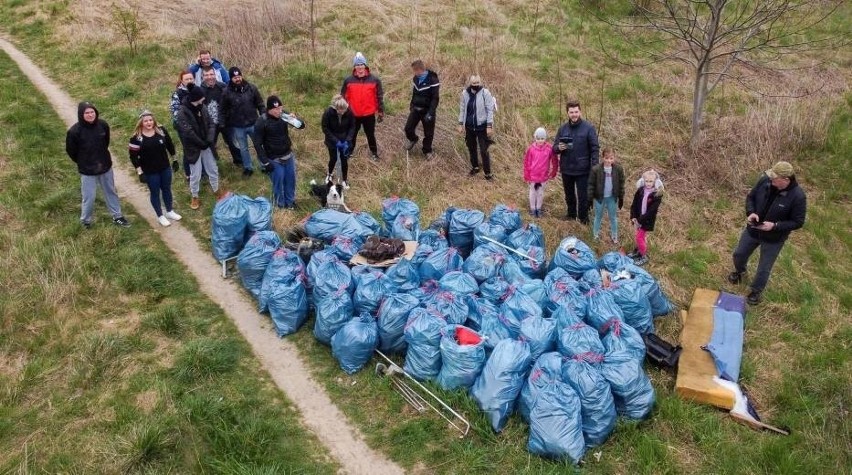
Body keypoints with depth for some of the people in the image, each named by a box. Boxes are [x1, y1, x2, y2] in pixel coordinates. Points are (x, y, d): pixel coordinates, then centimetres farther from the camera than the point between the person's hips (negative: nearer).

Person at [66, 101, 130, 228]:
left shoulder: (103, 125, -10)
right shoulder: (74, 131, -21)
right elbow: (70, 150, -6)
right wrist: (83, 163, 5)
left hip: (105, 166, 4)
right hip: (87, 170, -4)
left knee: (111, 192, 18)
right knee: (89, 198, 4)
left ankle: (117, 217, 33)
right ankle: (85, 221, 26)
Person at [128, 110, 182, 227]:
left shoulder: (161, 130, -6)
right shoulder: (136, 138, -17)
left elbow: (170, 145, 6)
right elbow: (133, 157, -13)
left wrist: (174, 160, 10)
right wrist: (140, 172, -15)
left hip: (165, 168, 4)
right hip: (150, 172, -4)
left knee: (167, 189, 19)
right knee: (155, 193, 10)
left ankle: (169, 211, 38)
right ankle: (160, 216, 26)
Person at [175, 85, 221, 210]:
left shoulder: (202, 108, 0)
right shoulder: (182, 113, -20)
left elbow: (211, 124, 0)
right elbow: (188, 132, -24)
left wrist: (209, 140, -15)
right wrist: (202, 143, -19)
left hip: (206, 145, 6)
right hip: (193, 148, -6)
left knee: (213, 170, 17)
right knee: (195, 174, 5)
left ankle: (216, 191, 39)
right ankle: (195, 197, 24)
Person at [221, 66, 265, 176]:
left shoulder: (251, 88, -6)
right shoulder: (227, 92, -8)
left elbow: (260, 104, 0)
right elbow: (223, 110, 0)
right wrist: (224, 125, -1)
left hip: (253, 124, 0)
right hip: (238, 127, 0)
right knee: (243, 148, 14)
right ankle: (248, 168, 31)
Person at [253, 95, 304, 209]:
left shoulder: (284, 115, -8)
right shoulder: (261, 122, -20)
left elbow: (302, 126, -1)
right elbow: (257, 144, -15)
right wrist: (265, 162, -16)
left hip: (288, 155, 5)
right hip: (274, 160, -5)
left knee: (291, 179, 16)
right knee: (278, 182, 6)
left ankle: (290, 201, 38)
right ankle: (281, 205, 28)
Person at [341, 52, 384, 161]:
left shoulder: (374, 80, -8)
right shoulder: (348, 81, -5)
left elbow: (380, 97, -1)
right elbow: (343, 97, 4)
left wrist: (381, 112, 1)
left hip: (369, 115, -1)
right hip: (353, 115, 1)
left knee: (370, 135, 14)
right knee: (352, 135, 16)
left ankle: (374, 153, 32)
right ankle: (349, 152, 34)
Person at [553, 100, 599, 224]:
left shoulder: (588, 128, -8)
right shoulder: (563, 128, 3)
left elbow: (594, 148, -7)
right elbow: (555, 147, 7)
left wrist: (594, 167, -15)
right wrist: (559, 148, -17)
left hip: (582, 169, -4)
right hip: (566, 169, 4)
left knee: (583, 195, 4)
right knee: (569, 194, 18)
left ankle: (583, 218, 20)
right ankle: (571, 214, 37)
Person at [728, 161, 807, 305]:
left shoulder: (798, 196, -29)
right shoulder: (765, 180, -19)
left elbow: (797, 222, -19)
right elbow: (751, 197, -2)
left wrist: (775, 226, -30)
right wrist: (751, 212, -21)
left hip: (774, 238, -4)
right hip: (752, 230, 4)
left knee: (764, 268, 13)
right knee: (739, 254, 23)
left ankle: (756, 291, 40)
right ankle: (739, 271, 57)